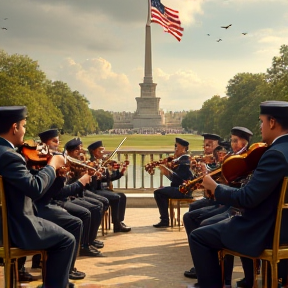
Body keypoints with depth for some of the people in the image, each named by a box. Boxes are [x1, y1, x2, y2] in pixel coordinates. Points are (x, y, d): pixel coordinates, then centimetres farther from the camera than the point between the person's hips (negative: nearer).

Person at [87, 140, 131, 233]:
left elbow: (110, 177, 13)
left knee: (122, 196, -3)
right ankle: (116, 225, -11)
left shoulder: (103, 162, 13)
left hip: (102, 189, 9)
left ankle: (120, 221, 1)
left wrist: (120, 173, 1)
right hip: (93, 191, -9)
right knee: (116, 197, -21)